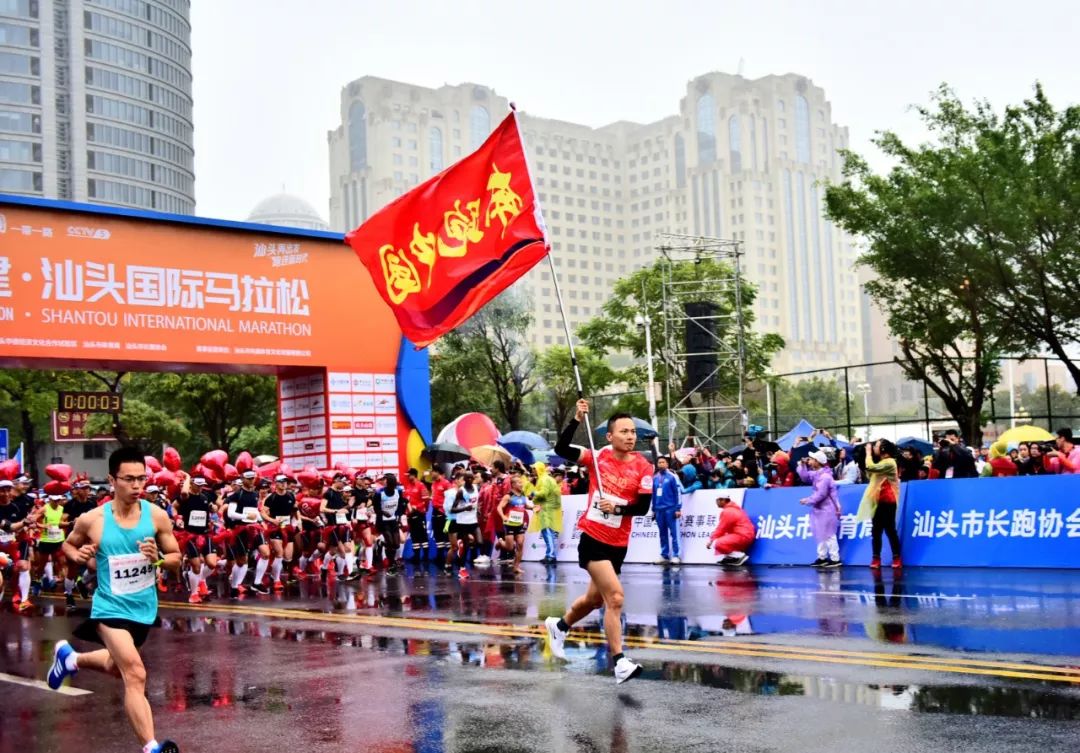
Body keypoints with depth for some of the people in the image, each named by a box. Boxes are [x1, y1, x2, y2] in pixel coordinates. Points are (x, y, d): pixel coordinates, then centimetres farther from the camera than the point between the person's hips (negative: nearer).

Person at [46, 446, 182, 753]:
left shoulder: (157, 516, -11)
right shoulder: (92, 520, -13)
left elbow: (176, 560, -2)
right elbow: (68, 544, 7)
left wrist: (159, 558, -23)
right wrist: (78, 556, -14)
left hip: (144, 607, 4)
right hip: (111, 607, -4)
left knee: (117, 666, 28)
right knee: (135, 674, -19)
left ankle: (69, 657, 58)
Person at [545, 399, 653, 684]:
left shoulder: (643, 467, -4)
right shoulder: (598, 456, -5)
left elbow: (643, 506, -7)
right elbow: (561, 449, -12)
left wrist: (617, 507, -23)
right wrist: (577, 419, -21)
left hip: (618, 544, 4)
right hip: (592, 538, -4)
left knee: (594, 599, 20)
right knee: (615, 596, -17)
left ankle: (560, 626, 48)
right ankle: (619, 662, -12)